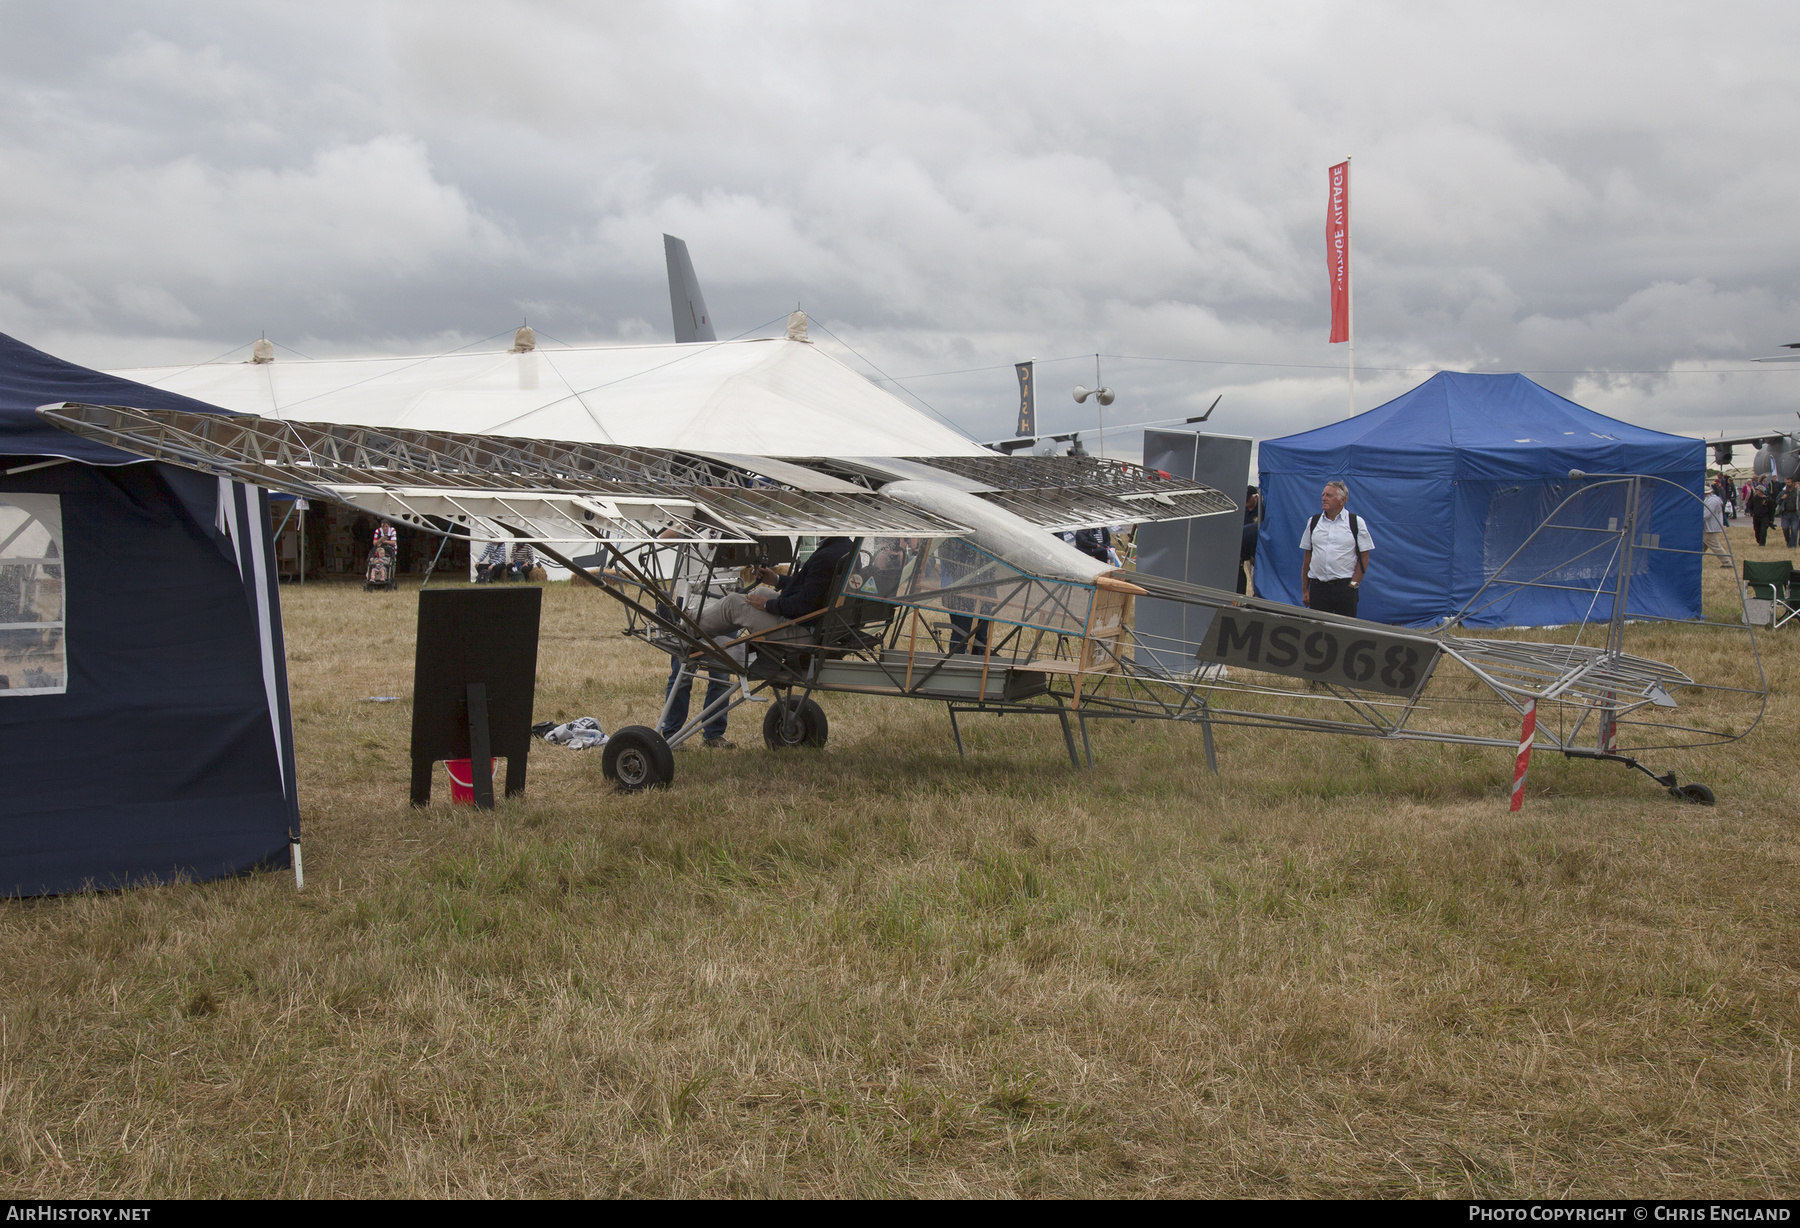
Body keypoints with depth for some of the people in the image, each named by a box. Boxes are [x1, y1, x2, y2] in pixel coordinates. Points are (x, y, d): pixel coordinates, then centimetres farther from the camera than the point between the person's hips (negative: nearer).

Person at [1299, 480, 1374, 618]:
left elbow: (1364, 557, 1)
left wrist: (1353, 585, -7)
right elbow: (1307, 558, 12)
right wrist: (1305, 590, 8)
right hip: (1318, 586, 3)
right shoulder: (1313, 522, 12)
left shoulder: (1356, 522, 3)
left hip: (1345, 587, -2)